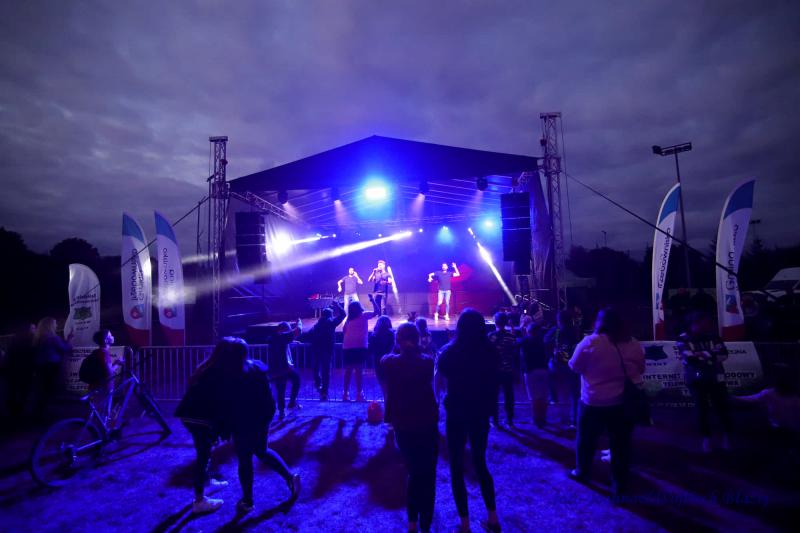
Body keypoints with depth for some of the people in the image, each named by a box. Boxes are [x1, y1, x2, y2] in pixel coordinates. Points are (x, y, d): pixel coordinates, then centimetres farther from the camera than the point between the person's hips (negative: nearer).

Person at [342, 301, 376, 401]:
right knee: (359, 370, -3)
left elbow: (344, 332, 16)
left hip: (347, 347, 5)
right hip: (360, 346, -5)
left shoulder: (348, 320, 18)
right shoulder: (364, 316, 5)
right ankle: (359, 393, -4)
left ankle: (346, 393, 10)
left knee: (348, 370, 8)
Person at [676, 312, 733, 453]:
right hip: (696, 380, -2)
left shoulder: (713, 336, -1)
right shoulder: (683, 339, -9)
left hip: (716, 378, 2)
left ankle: (726, 435, 30)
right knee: (702, 408, 5)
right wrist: (711, 355, -11)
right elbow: (690, 358, -18)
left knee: (721, 406, 6)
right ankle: (706, 438, 23)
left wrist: (701, 354, -15)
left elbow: (723, 354, -10)